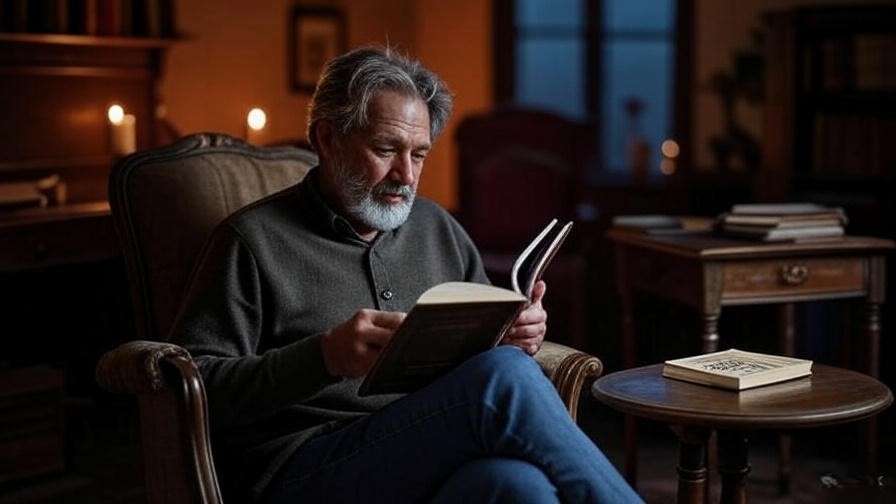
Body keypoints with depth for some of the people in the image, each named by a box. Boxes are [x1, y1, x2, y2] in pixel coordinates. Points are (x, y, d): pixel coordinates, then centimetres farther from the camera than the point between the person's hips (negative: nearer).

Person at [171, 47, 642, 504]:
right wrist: (325, 357, -18)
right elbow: (196, 387, -4)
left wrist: (516, 334, 5)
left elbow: (482, 352, 30)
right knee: (504, 377, -31)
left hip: (439, 464, 5)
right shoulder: (254, 240, 4)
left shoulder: (440, 230, 22)